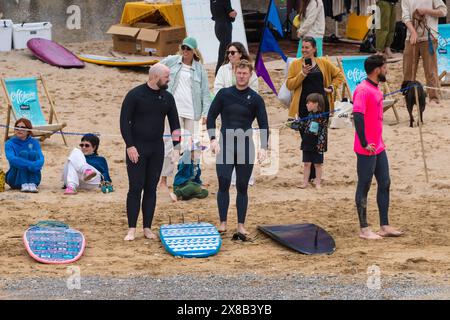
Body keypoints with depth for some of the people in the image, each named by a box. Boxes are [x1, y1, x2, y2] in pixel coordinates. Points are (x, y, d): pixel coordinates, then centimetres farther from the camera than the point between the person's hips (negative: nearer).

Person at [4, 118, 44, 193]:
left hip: (33, 178, 2)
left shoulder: (34, 143, 2)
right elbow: (12, 159, -23)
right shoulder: (9, 143, -4)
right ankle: (24, 184, -34)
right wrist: (30, 164, -37)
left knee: (34, 153, -20)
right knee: (23, 153, -22)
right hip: (15, 180, -2)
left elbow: (41, 159, -13)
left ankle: (32, 184, -31)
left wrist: (36, 165, -36)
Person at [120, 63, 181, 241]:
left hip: (157, 149, 4)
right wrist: (130, 146, -15)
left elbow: (174, 123, 12)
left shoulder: (167, 97, 6)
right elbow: (124, 121, -9)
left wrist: (176, 146, 2)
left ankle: (147, 228, 12)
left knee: (151, 189, 7)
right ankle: (131, 229, 0)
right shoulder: (135, 95, -9)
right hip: (137, 148, -4)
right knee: (135, 188, -5)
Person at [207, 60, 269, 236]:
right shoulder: (224, 94, 4)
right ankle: (223, 223, 4)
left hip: (246, 147, 0)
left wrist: (263, 147, -13)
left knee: (242, 187, 5)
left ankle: (241, 225, 11)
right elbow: (211, 117, 5)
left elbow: (263, 124, 1)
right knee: (223, 184, -5)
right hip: (225, 146, 0)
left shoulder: (255, 99, 2)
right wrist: (213, 139, -8)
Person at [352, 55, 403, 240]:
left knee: (384, 184, 12)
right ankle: (364, 229, 6)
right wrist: (364, 144, -22)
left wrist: (379, 141, 17)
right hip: (367, 149, -10)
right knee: (364, 187, -1)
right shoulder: (363, 90, -17)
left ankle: (385, 226, 19)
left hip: (378, 147, 10)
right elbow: (358, 116, -23)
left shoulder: (376, 90, 13)